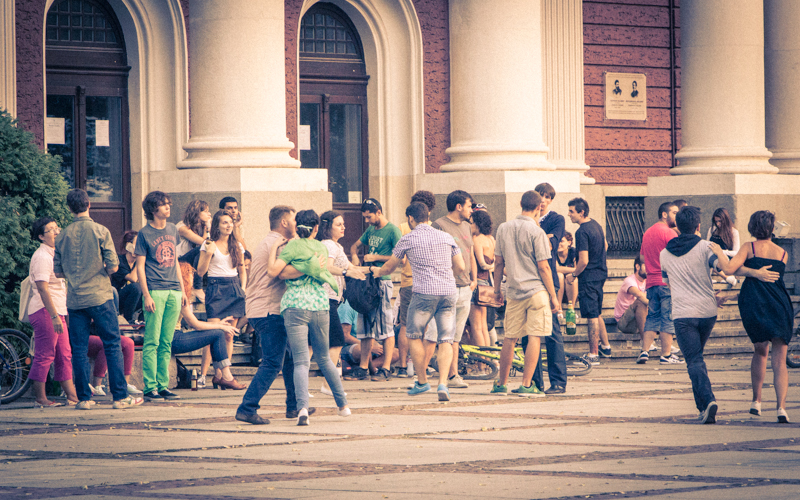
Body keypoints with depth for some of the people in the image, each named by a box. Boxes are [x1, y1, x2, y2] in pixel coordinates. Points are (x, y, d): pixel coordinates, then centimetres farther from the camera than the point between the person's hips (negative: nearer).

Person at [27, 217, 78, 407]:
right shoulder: (42, 257, -13)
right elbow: (42, 289, -20)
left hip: (57, 311, 10)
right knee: (45, 355, -7)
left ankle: (72, 396, 9)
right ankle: (41, 399, -4)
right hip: (45, 311, -10)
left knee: (64, 355, 8)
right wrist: (54, 316, -25)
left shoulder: (54, 254, 19)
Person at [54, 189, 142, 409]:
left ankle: (83, 398, 6)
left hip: (74, 299, 3)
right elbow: (113, 266, -8)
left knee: (79, 349, 6)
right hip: (99, 297, -3)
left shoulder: (62, 236, 4)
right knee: (112, 345, 0)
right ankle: (120, 396, -2)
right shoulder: (100, 231, -6)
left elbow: (58, 271, 7)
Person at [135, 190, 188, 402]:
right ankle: (150, 388, -6)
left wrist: (182, 289, 16)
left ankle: (163, 386, 10)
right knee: (152, 342, -7)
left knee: (166, 343, 7)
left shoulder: (172, 229, 14)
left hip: (174, 291, 6)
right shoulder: (144, 234, -2)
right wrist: (147, 295, -12)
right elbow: (140, 266, -4)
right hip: (155, 291, -6)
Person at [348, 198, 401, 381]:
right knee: (365, 325, 8)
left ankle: (386, 368, -3)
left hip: (383, 281, -8)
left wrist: (375, 257, -11)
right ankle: (363, 368, 12)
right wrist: (354, 256, 7)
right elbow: (355, 245, 30)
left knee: (386, 325, -5)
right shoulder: (371, 230, 16)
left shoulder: (393, 230, -7)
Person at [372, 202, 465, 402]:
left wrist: (377, 271, 41)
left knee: (414, 336, 15)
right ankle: (443, 383, -13)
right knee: (445, 340, 3)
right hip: (449, 291, 3)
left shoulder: (408, 239, 6)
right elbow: (461, 268, 14)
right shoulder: (446, 237, 14)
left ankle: (422, 381, 18)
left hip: (424, 292, -3)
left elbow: (389, 267, 18)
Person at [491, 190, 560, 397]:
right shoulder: (536, 232, -9)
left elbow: (498, 262, 10)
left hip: (514, 292, 5)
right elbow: (543, 267, -9)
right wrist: (553, 296, -3)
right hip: (536, 291, -5)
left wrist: (497, 288, 21)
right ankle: (526, 385, -7)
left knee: (509, 338, 12)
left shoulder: (504, 228, 6)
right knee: (534, 337, -3)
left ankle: (501, 384, 18)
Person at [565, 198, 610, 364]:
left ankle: (593, 354, -1)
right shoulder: (595, 224, 8)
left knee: (592, 316, -5)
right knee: (597, 314, 21)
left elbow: (584, 261, -24)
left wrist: (573, 275, -10)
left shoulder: (582, 232, -21)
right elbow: (605, 246, 23)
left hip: (589, 277, -9)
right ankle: (606, 347, 30)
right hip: (601, 273, 9)